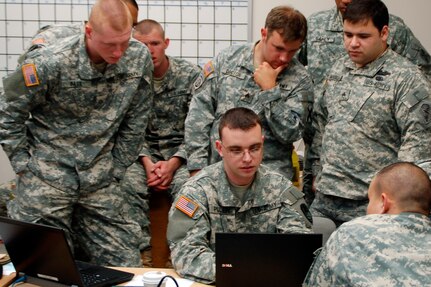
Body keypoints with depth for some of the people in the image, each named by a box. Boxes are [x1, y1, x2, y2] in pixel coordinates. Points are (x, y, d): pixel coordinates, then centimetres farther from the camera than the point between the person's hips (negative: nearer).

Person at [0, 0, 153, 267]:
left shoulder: (139, 57, -6)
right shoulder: (48, 64, -18)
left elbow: (135, 122, 4)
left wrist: (116, 170, 5)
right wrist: (24, 167, -4)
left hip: (99, 179, 4)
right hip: (49, 173, -3)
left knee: (126, 264, 5)